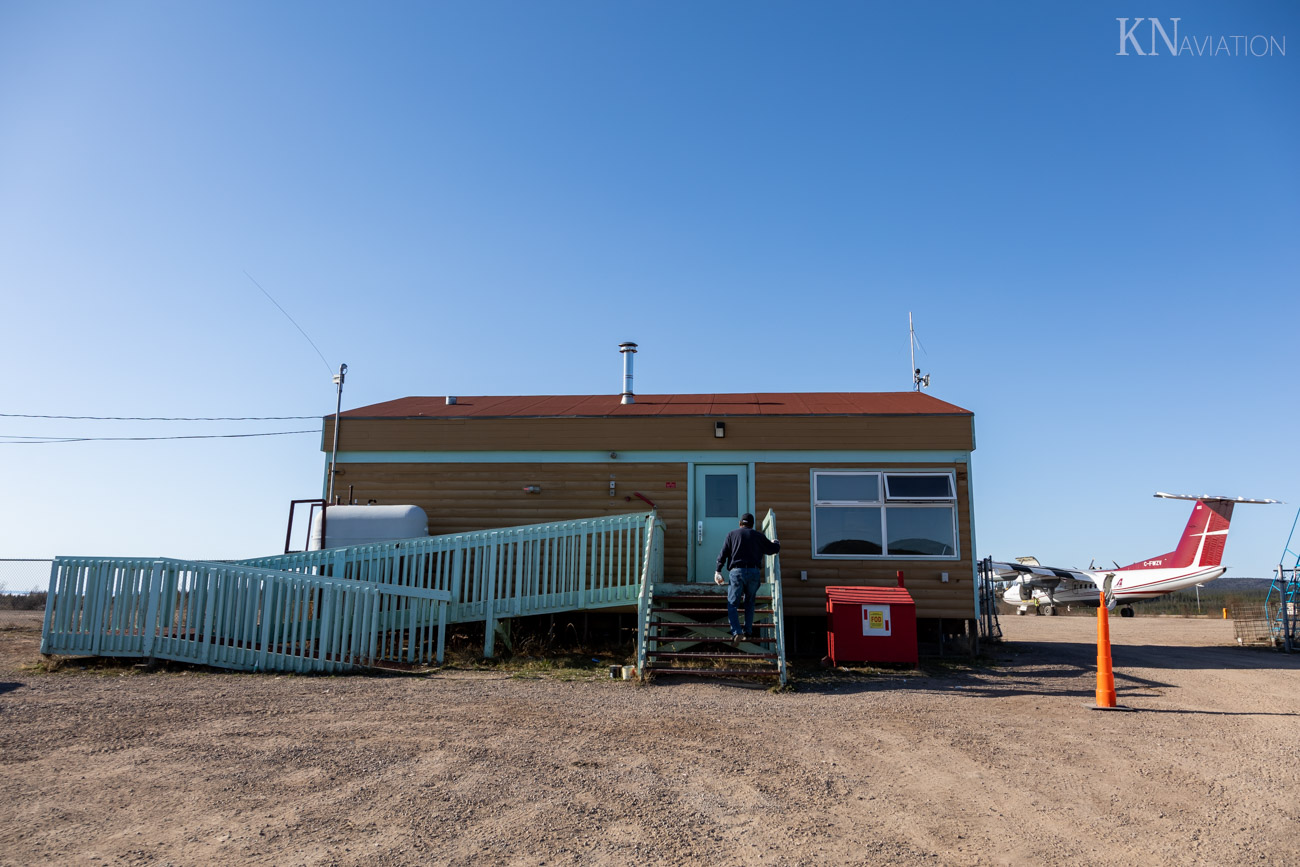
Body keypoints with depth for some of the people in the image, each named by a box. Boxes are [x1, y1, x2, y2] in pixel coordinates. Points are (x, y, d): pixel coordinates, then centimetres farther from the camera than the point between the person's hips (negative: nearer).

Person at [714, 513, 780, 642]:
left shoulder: (732, 534, 10)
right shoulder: (759, 536, 13)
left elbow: (723, 554, 3)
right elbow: (773, 549, 22)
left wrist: (718, 571, 7)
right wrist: (775, 543, 45)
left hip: (736, 572, -2)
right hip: (754, 572, 2)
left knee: (732, 604, 1)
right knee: (749, 602, 20)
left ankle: (737, 631, -16)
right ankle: (748, 630, 15)